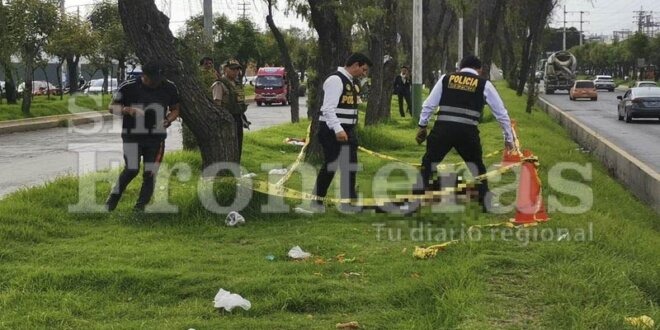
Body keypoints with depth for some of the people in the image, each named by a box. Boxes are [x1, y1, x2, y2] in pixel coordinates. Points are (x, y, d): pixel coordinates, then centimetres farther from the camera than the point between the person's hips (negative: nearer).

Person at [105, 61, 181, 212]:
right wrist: (127, 110, -24)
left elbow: (175, 109, 14)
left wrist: (168, 120, -7)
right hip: (133, 136, -3)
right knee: (132, 169, -11)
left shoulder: (169, 88, 0)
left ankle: (141, 206, 11)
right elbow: (112, 107, -3)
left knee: (150, 173, -1)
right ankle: (112, 199, 10)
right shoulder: (129, 87, -10)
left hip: (156, 137, 3)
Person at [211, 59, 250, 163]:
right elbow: (217, 104, -15)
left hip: (237, 120, 8)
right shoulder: (220, 84, -10)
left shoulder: (237, 85, 16)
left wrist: (244, 119, 20)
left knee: (238, 148, 11)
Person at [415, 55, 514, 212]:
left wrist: (422, 126, 22)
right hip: (468, 132, 0)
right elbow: (501, 113, 16)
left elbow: (429, 104, 13)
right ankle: (487, 205, 20)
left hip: (442, 129, 1)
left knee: (428, 164, 13)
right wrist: (508, 138, 25)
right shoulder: (484, 84, 12)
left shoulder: (446, 78, 15)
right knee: (478, 168, 19)